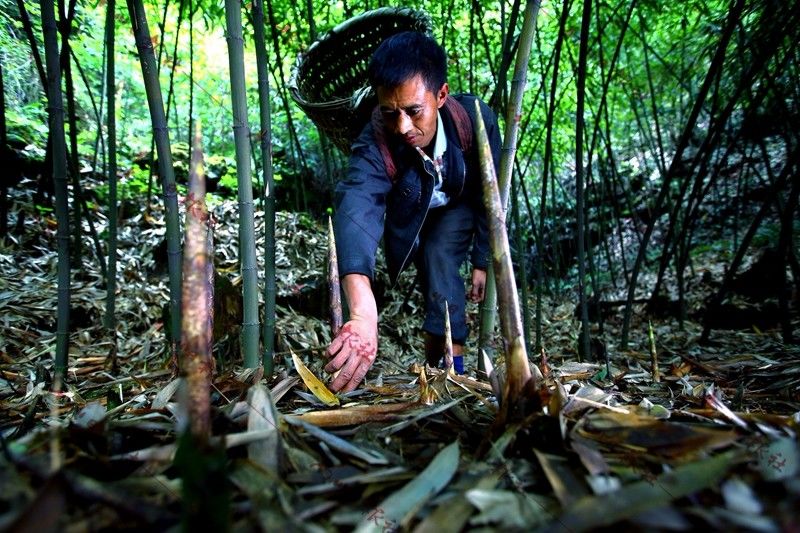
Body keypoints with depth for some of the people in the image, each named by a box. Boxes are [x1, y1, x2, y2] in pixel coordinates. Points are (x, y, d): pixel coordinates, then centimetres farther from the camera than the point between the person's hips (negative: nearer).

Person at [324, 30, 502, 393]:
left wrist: (482, 261, -16)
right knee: (432, 285, 12)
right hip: (410, 218, 1)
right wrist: (362, 313, -76)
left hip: (458, 207, 0)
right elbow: (356, 209, -60)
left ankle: (455, 366, -15)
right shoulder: (374, 144, -40)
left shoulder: (476, 120, -35)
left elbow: (489, 197, -21)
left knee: (440, 259, -26)